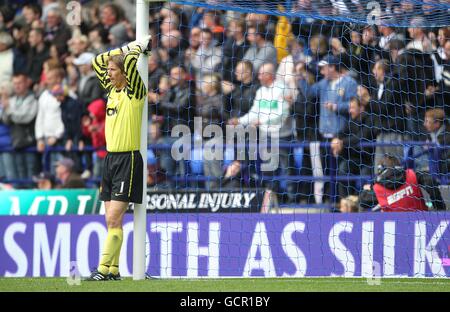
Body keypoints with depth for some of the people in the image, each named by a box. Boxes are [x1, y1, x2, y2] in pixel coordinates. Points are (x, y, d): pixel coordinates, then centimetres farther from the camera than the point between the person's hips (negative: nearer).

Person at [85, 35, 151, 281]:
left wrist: (139, 47, -4)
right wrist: (126, 47, 18)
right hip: (110, 157, 8)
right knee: (111, 219, 6)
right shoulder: (112, 90, 13)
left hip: (128, 160, -8)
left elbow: (129, 61, -23)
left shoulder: (134, 92, -8)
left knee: (114, 218, -12)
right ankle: (113, 269, 10)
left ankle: (104, 269, -15)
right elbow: (97, 62, 24)